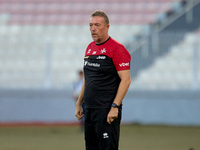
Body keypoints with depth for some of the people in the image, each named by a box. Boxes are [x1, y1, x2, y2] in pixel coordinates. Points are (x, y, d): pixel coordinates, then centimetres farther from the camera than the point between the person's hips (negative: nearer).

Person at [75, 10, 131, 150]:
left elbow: (126, 80, -14)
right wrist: (79, 104, 21)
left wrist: (115, 107, -20)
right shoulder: (90, 48, 16)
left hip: (107, 111, -8)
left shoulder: (116, 48, -9)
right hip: (90, 109, 8)